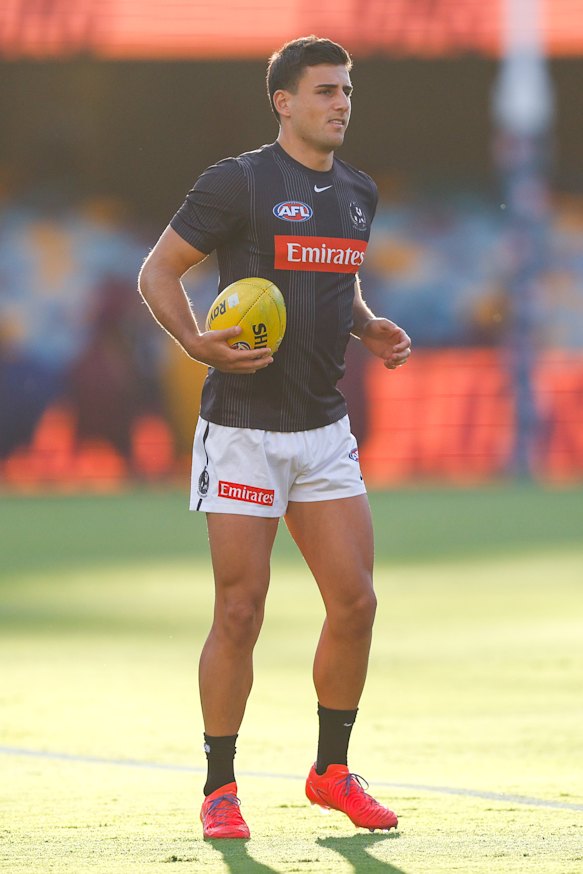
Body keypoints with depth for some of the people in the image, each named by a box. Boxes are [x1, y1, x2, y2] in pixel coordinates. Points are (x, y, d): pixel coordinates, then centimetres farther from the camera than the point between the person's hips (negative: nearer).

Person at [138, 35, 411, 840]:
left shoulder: (358, 193, 11)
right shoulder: (238, 183, -9)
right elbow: (157, 272, -5)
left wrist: (370, 327, 7)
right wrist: (198, 343, -22)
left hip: (324, 431, 6)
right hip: (242, 432, -6)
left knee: (355, 602, 1)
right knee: (240, 614, -5)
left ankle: (333, 771, 18)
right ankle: (220, 789, 7)